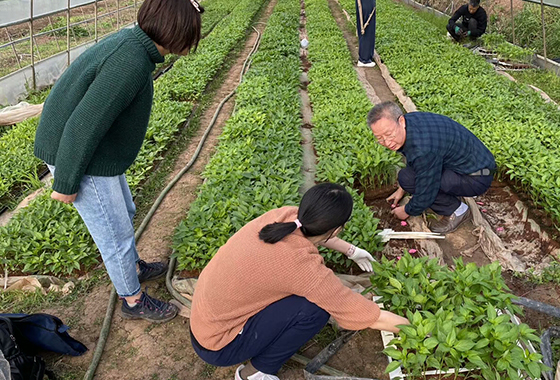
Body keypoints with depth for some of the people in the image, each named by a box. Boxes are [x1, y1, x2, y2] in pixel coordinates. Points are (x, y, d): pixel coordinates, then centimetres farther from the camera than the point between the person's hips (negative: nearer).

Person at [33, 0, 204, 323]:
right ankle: (134, 300, 28)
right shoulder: (131, 63, -30)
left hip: (99, 150, 9)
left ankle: (134, 268, 48)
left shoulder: (133, 44, 0)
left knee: (124, 212, 24)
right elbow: (83, 127, -29)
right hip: (80, 160, -9)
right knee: (116, 234, 6)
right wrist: (66, 184, -18)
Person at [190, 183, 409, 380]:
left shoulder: (286, 215, -13)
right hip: (217, 344, -7)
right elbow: (372, 318, -20)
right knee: (316, 308, -17)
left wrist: (352, 251, 23)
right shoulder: (305, 267, -32)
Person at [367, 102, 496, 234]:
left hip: (477, 178, -9)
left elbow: (425, 195, -23)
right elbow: (411, 163, 15)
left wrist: (407, 211, -3)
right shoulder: (409, 120, -5)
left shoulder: (423, 149, -35)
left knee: (408, 178, -23)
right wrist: (402, 189, 24)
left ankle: (456, 211, -4)